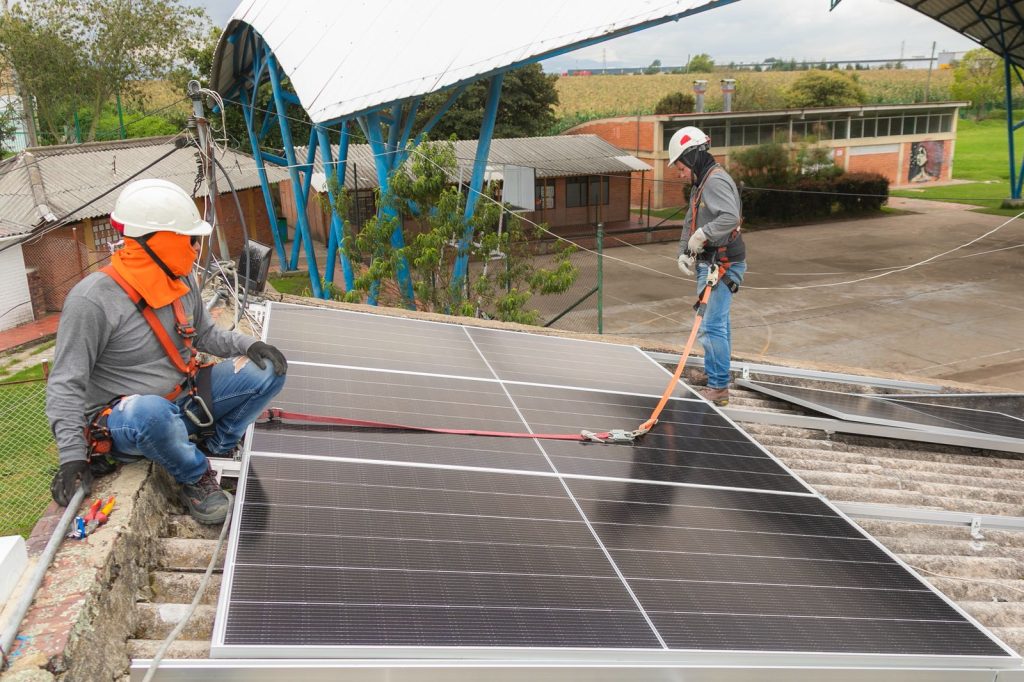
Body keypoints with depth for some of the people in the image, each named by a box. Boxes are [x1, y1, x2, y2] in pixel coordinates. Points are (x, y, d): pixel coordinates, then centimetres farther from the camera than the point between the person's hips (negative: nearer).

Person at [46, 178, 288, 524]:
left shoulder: (181, 279, 0)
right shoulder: (92, 300, -21)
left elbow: (205, 334, 14)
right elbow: (65, 385, -17)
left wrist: (248, 344, -5)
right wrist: (72, 455, -23)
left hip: (183, 399, 7)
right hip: (122, 419, -6)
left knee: (268, 372, -6)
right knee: (152, 412, -43)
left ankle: (216, 447, 10)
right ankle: (195, 477, -12)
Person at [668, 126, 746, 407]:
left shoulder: (716, 180, -17)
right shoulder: (700, 184, 16)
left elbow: (731, 217, -33)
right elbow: (689, 223, 17)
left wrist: (702, 235, -26)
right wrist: (683, 252, 4)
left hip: (722, 264, -11)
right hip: (709, 263, 11)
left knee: (712, 326, -10)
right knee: (717, 323, 21)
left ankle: (719, 388, -5)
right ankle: (712, 373, 35)